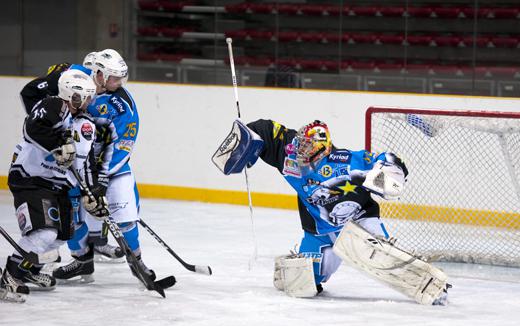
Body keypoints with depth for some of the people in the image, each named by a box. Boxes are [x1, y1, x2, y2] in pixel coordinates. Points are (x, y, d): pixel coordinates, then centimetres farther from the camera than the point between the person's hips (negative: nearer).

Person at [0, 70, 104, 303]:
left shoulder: (86, 127, 11)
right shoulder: (53, 107, -13)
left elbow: (86, 164, 16)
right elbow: (34, 128, -33)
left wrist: (92, 196, 11)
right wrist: (59, 144, -40)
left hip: (58, 185, 9)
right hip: (29, 179, -9)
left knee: (63, 233, 17)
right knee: (44, 231, -24)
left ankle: (30, 269, 38)